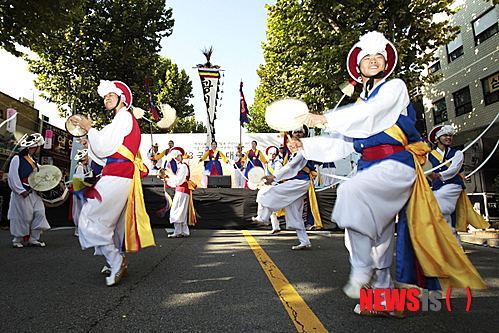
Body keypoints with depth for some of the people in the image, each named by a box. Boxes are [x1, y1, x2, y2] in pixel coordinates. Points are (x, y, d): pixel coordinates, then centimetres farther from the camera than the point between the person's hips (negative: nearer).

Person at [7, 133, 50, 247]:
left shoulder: (33, 160, 16)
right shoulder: (17, 159, -7)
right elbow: (12, 177, -12)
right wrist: (21, 191, -15)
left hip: (34, 193, 7)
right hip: (22, 194, -7)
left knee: (40, 213, 0)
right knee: (23, 216, -2)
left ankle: (33, 239, 10)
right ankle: (17, 240, 17)